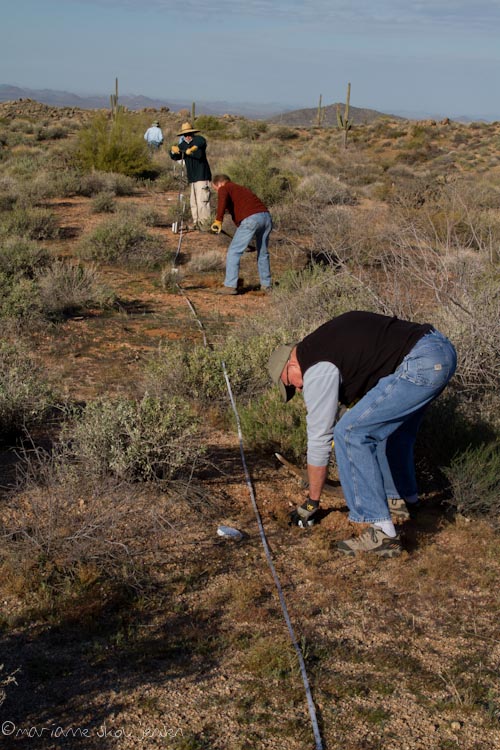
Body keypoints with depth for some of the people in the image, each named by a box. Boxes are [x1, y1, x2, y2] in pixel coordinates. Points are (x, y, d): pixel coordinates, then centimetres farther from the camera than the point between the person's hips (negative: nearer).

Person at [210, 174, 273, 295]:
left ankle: (230, 286, 2)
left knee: (234, 252, 3)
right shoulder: (243, 189, 35)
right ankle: (266, 285, 28)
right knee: (263, 253, 21)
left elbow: (223, 199, -12)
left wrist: (218, 220, -14)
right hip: (266, 217, 7)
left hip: (250, 219, -7)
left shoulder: (224, 188, 11)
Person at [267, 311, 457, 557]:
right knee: (390, 421, 31)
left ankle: (382, 532, -8)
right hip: (442, 347, 11)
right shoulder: (321, 341, 21)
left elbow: (319, 437, 0)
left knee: (349, 433, -7)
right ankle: (404, 500, 45)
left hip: (421, 364, -11)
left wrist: (311, 502, 10)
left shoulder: (317, 369, -4)